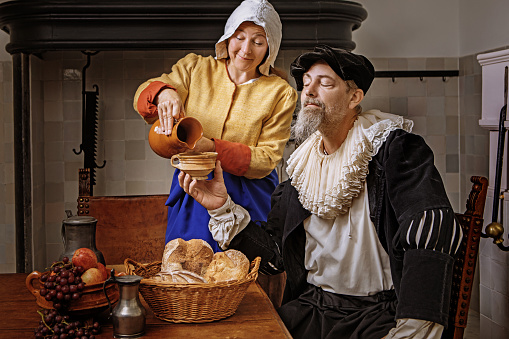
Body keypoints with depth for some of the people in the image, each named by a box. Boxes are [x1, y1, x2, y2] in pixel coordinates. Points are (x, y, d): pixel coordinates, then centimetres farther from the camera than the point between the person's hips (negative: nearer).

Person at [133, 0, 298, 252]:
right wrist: (164, 92, -30)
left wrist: (213, 148, -23)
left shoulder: (280, 93, -2)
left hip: (248, 200, -2)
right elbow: (143, 96, -5)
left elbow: (267, 160, -8)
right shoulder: (195, 67, 4)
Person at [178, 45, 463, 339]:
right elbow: (275, 255, 12)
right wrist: (223, 208, 0)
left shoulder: (396, 148, -7)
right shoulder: (303, 169, 12)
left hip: (383, 312, -4)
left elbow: (433, 228, -22)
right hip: (313, 308, 5)